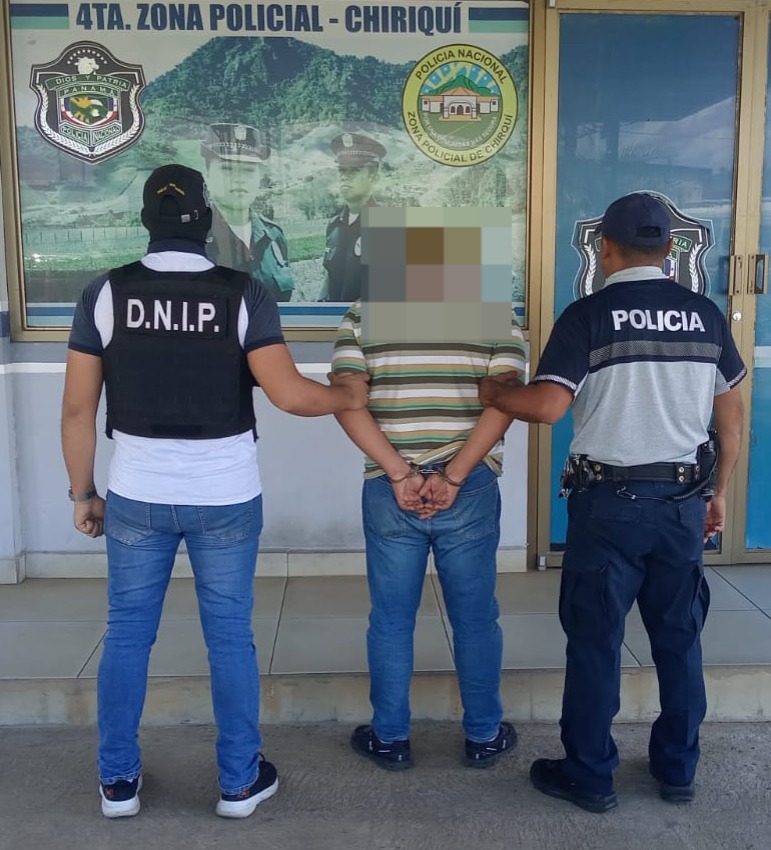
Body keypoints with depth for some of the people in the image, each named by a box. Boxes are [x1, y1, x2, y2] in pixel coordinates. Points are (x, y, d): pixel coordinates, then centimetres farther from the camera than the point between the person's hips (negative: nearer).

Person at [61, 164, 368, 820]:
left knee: (127, 634, 15)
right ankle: (240, 781, 25)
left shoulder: (105, 294, -4)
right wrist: (350, 396, 6)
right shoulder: (244, 294, -10)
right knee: (230, 637, 12)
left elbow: (78, 407, -2)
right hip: (225, 499, -1)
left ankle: (118, 781, 28)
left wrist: (83, 493, 9)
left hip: (136, 496, 1)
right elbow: (290, 395, -14)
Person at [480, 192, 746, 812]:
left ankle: (590, 777, 18)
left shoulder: (589, 315, -9)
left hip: (609, 500, -4)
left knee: (596, 640, 7)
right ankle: (678, 771, 28)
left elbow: (548, 405, -19)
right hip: (683, 499, 4)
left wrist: (494, 395, 0)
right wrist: (719, 494, 20)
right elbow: (732, 418, 10)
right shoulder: (706, 315, 5)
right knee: (679, 638, 15)